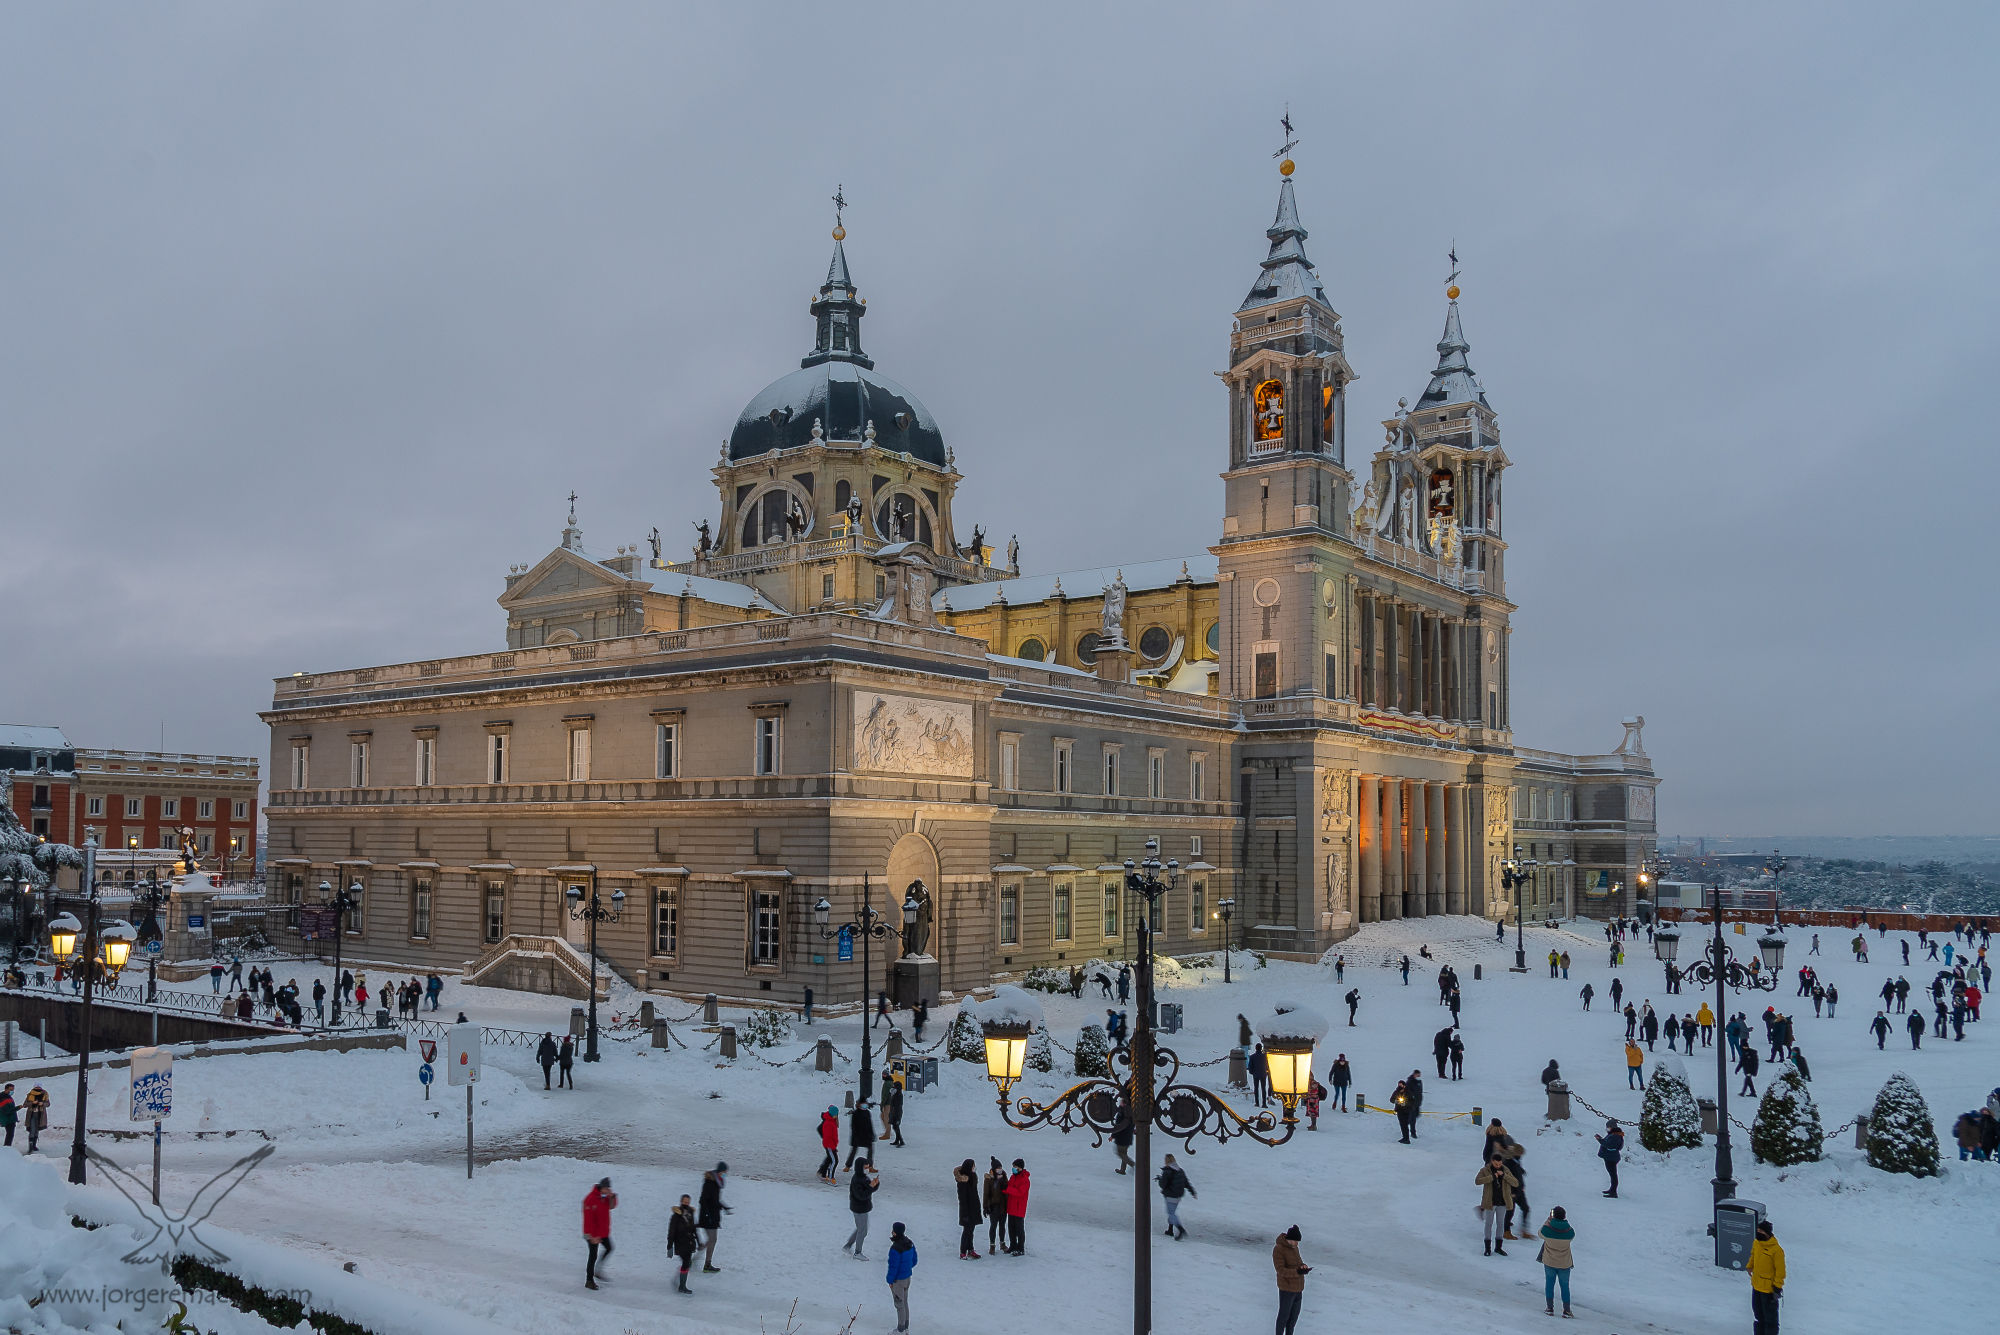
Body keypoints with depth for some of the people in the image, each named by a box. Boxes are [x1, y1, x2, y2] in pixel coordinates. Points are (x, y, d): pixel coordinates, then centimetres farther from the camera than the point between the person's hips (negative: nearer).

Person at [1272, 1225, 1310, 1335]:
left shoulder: (1294, 1247, 6)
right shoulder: (1278, 1249, -19)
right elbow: (1281, 1270, -22)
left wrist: (1303, 1266, -7)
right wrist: (1297, 1272, -32)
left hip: (1298, 1288, 8)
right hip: (1286, 1288, -8)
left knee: (1294, 1314, 17)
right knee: (1284, 1315, 4)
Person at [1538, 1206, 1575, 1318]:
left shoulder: (1547, 1229, -21)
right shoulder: (1570, 1231, -18)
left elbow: (1540, 1234, 3)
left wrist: (1549, 1220, 7)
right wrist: (1565, 1221, 6)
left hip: (1549, 1262, 0)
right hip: (1565, 1263, 0)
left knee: (1549, 1283, 16)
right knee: (1565, 1286, 16)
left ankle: (1550, 1308, 20)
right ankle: (1566, 1310, 21)